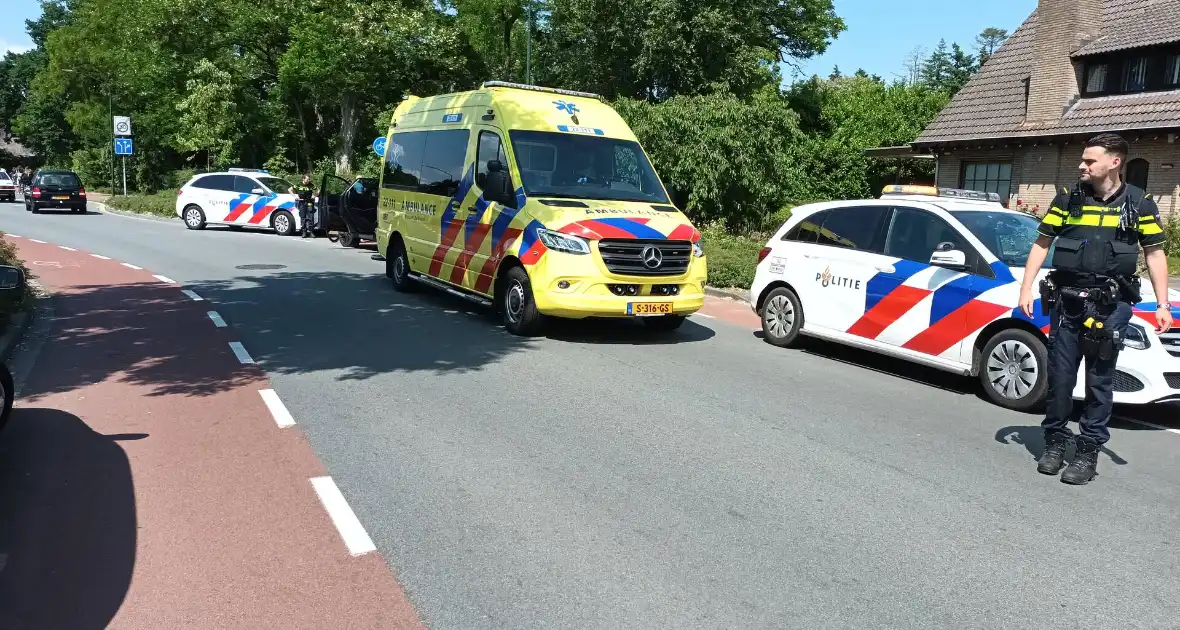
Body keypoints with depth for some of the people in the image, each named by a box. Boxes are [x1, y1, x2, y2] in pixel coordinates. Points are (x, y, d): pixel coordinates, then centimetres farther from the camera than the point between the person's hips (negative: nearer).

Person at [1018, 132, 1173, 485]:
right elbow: (1042, 244, 8)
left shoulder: (1139, 203, 2)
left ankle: (1089, 452, 12)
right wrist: (1026, 288, 0)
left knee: (1100, 381, 3)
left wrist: (1163, 305, 0)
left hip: (1111, 304, -1)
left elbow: (1154, 254, 6)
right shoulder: (1068, 198, 4)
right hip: (1067, 300, 1)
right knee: (1060, 376, 6)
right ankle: (1055, 442, 20)